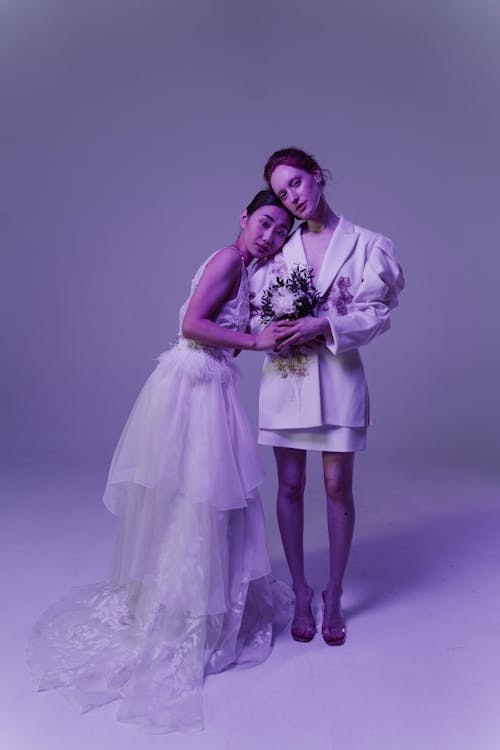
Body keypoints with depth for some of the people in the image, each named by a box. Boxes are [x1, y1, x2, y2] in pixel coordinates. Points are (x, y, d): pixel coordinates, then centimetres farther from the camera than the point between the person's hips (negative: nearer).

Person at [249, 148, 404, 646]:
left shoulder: (365, 244, 2)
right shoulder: (278, 246, 8)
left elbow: (376, 314, -4)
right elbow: (254, 310, 9)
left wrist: (322, 325, -17)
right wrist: (273, 333, -12)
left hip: (338, 376, -1)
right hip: (285, 375, 2)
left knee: (338, 487, 3)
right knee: (290, 486, 6)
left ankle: (333, 596, 22)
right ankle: (300, 594, 23)